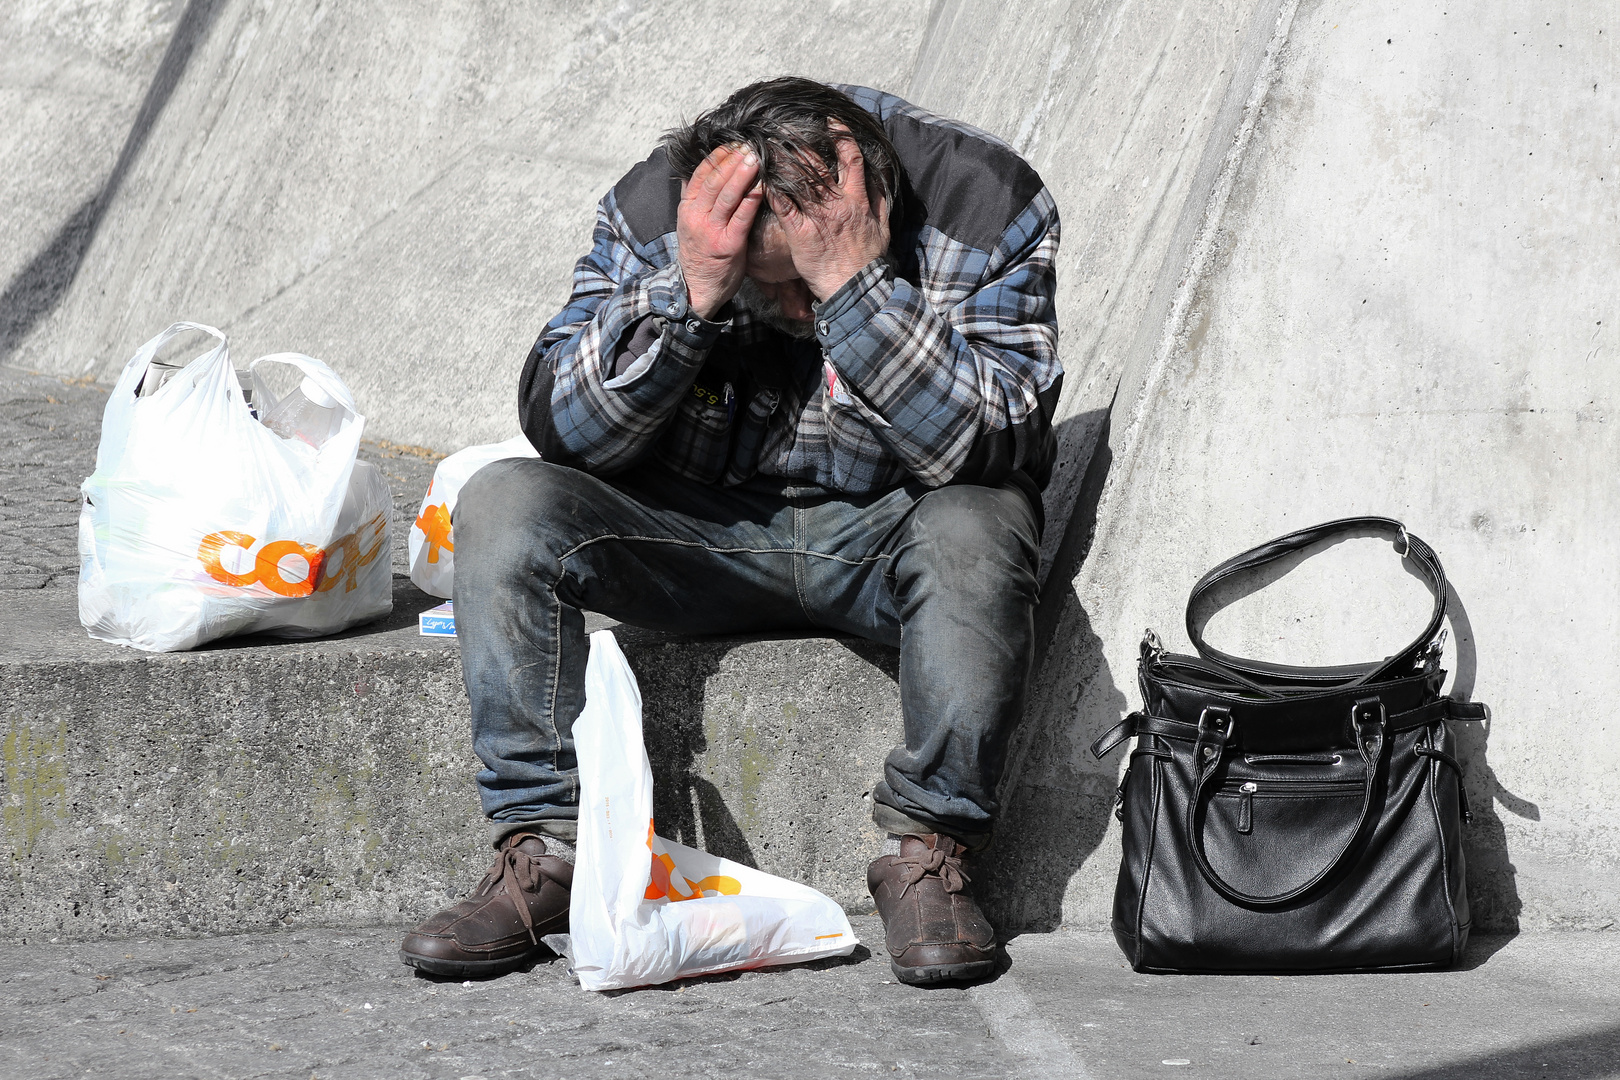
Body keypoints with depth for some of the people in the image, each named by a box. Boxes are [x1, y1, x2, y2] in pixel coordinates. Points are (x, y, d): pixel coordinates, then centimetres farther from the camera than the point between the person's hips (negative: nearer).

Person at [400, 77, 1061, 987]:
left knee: (974, 532, -36)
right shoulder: (653, 211, -15)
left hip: (886, 532, -2)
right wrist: (690, 290, -32)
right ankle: (548, 847, -16)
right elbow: (563, 433, -18)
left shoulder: (988, 208, -20)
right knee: (504, 505, -21)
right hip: (700, 528, 2)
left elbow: (985, 451, -28)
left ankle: (929, 851, -18)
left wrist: (851, 282, -38)